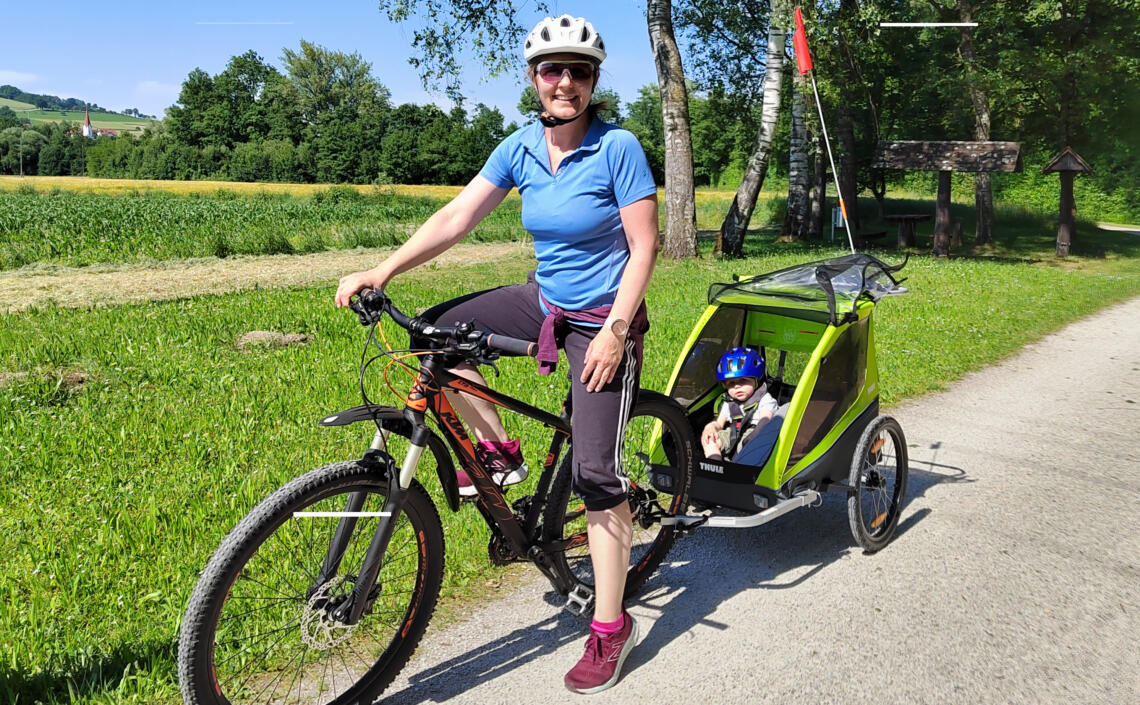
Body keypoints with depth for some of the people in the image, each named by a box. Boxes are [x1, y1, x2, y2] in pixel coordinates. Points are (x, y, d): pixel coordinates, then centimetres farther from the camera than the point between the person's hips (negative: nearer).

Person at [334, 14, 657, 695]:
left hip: (603, 319, -6)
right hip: (545, 300, 6)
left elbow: (644, 246, -15)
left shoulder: (618, 148, -15)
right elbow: (455, 217, -4)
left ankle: (612, 627, 9)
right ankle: (499, 449, 10)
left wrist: (615, 332, -23)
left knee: (596, 473, -7)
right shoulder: (520, 147, 0)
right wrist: (382, 271, -13)